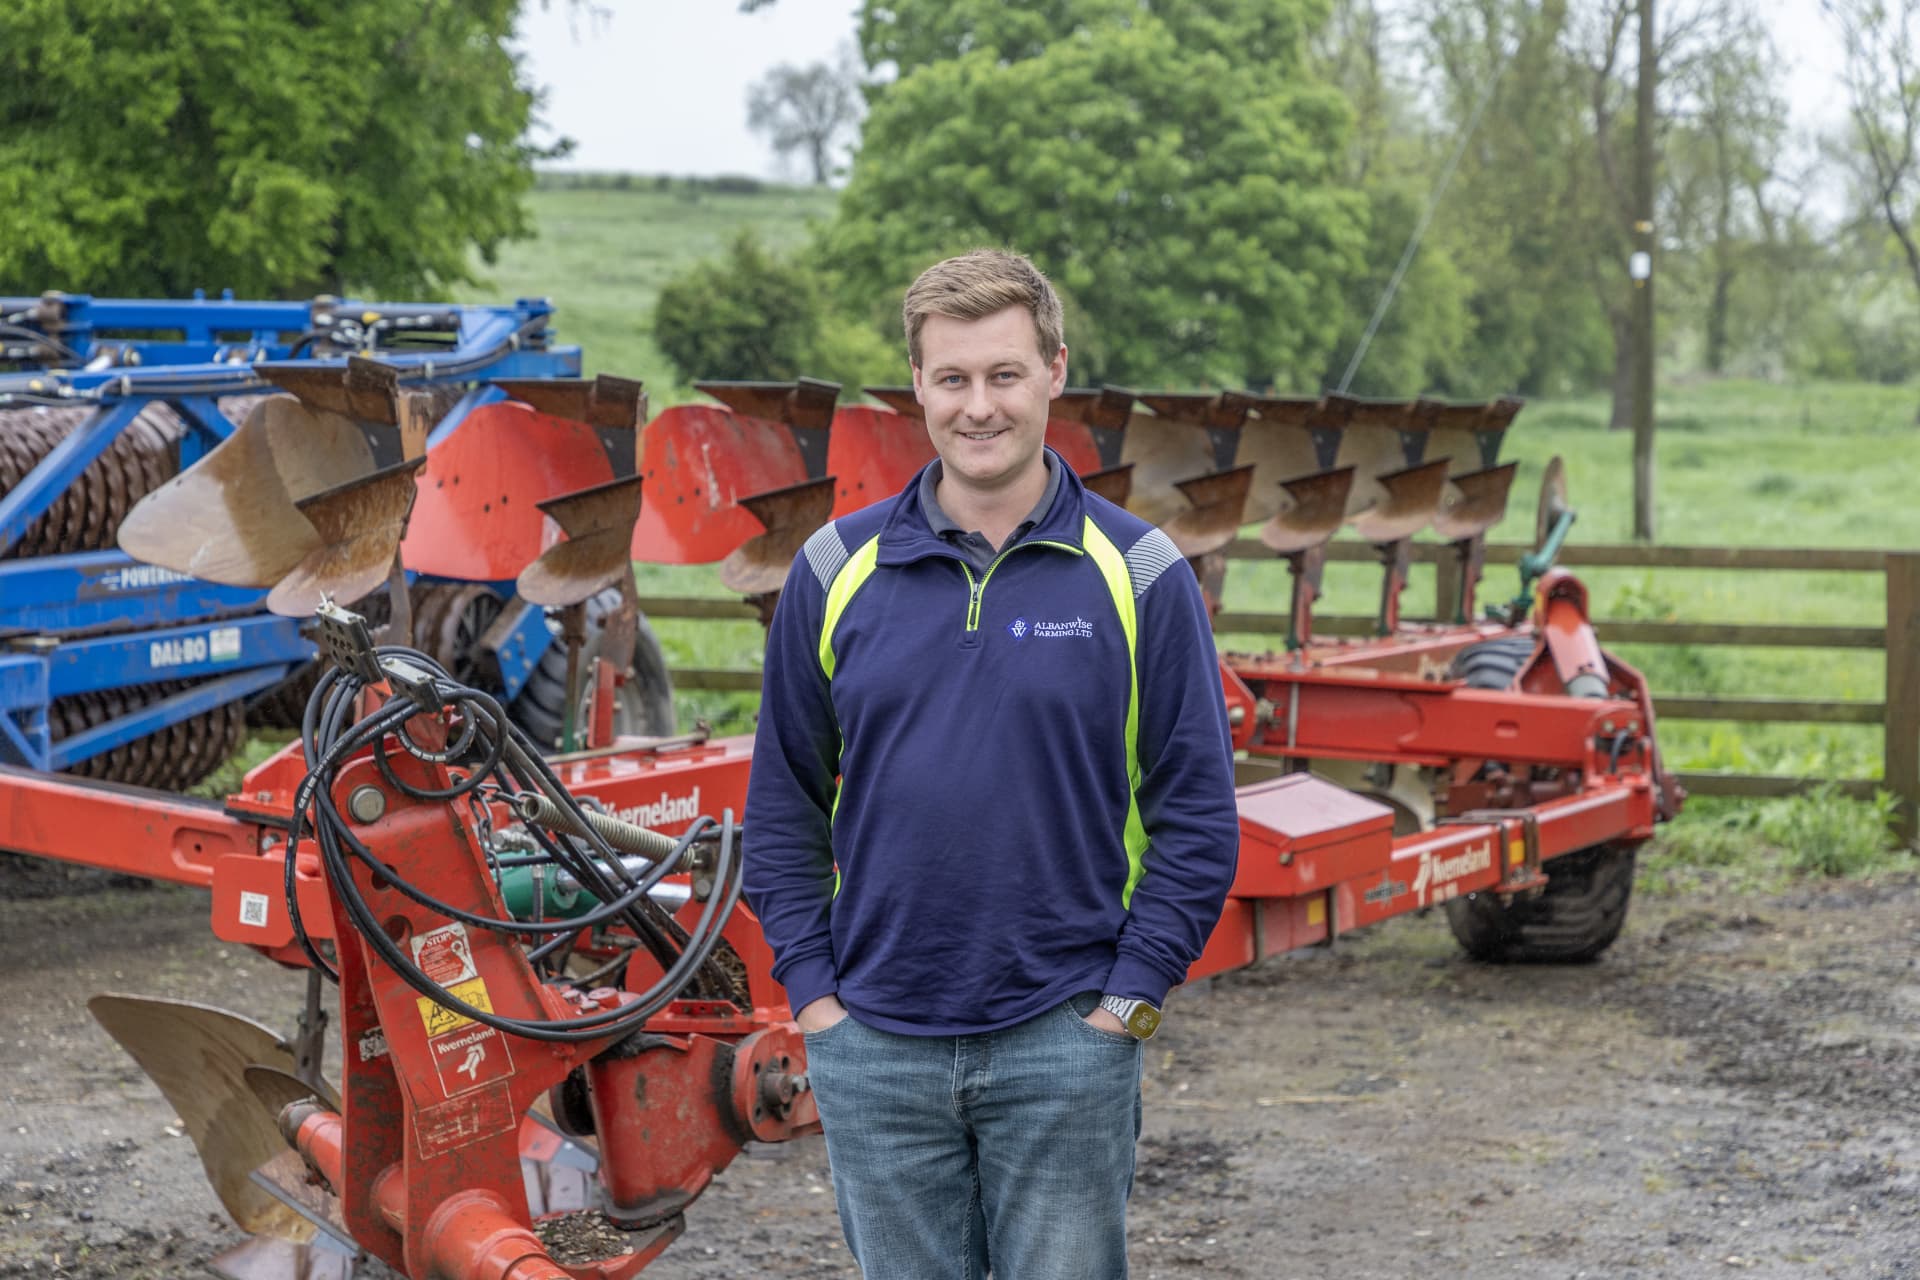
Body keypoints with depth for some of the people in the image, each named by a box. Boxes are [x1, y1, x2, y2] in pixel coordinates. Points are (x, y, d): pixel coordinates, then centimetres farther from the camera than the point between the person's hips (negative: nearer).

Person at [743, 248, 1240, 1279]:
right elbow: (783, 802, 8)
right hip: (874, 1050, 2)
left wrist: (1128, 999, -7)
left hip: (1065, 1045, -2)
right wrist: (812, 990, 0)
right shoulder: (837, 570, 3)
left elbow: (1198, 814, -1)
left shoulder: (1138, 573, -2)